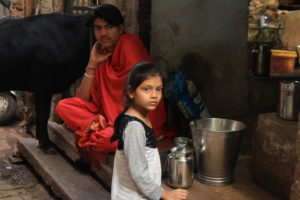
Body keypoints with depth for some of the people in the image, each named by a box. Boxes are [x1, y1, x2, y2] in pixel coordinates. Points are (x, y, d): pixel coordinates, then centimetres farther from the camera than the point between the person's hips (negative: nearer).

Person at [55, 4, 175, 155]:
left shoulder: (129, 43, -10)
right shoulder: (102, 55, 10)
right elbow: (82, 100, 4)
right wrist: (93, 64, -4)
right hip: (109, 114, 7)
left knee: (105, 138, -35)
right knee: (63, 106, -6)